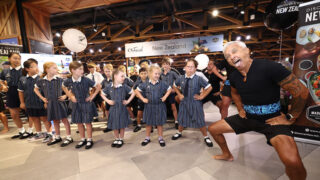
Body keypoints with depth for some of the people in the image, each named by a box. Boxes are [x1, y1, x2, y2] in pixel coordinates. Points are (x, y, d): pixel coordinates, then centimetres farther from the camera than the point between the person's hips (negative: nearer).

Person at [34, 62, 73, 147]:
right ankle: (57, 137, 32)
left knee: (64, 119, 0)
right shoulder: (41, 81, 0)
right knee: (55, 120, 16)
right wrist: (42, 98, 10)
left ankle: (69, 137, 9)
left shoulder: (59, 80, -10)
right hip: (50, 103, 4)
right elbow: (36, 89, 18)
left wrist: (65, 96, -9)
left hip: (59, 102, -4)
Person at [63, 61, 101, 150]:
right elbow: (63, 87, 15)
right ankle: (83, 139, 31)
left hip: (86, 103, -3)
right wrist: (70, 96, 6)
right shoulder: (68, 81, -9)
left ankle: (89, 140, 21)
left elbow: (98, 86, -10)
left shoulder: (86, 80, -18)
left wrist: (92, 96, -9)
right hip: (76, 104, 4)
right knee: (79, 122, 13)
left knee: (87, 122, 5)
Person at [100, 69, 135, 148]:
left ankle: (121, 140, 31)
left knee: (122, 126, 10)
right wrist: (108, 101, -4)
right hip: (113, 109, 2)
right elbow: (102, 94, 9)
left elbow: (133, 93, -2)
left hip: (122, 109, -1)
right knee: (114, 126, 14)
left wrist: (128, 101, -7)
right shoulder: (109, 86, -6)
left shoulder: (124, 86, -10)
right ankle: (116, 139, 37)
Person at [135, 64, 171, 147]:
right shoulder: (145, 84, -6)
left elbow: (169, 89, 7)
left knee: (160, 123, 11)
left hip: (159, 106, 0)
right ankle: (147, 138, 33)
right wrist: (143, 99, -3)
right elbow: (137, 91, 4)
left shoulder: (162, 83, -5)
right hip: (149, 106, 1)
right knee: (149, 123, 15)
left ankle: (160, 138, 30)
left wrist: (165, 97, -3)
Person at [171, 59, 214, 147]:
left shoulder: (198, 79, -15)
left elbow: (209, 88, -9)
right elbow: (174, 86, 15)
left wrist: (201, 96, -8)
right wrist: (179, 94, 7)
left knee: (200, 121, 7)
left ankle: (206, 137, 30)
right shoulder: (181, 78, -4)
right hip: (184, 102, 3)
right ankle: (179, 132, 44)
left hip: (195, 103, -3)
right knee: (182, 119, 18)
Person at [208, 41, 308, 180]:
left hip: (272, 119, -5)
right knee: (213, 129, 6)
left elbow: (301, 91, -14)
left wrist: (290, 118, -10)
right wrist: (240, 109, 10)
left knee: (292, 162, -31)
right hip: (247, 117, 6)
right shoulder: (233, 77, -2)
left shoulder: (269, 67, -21)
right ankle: (227, 154, 33)